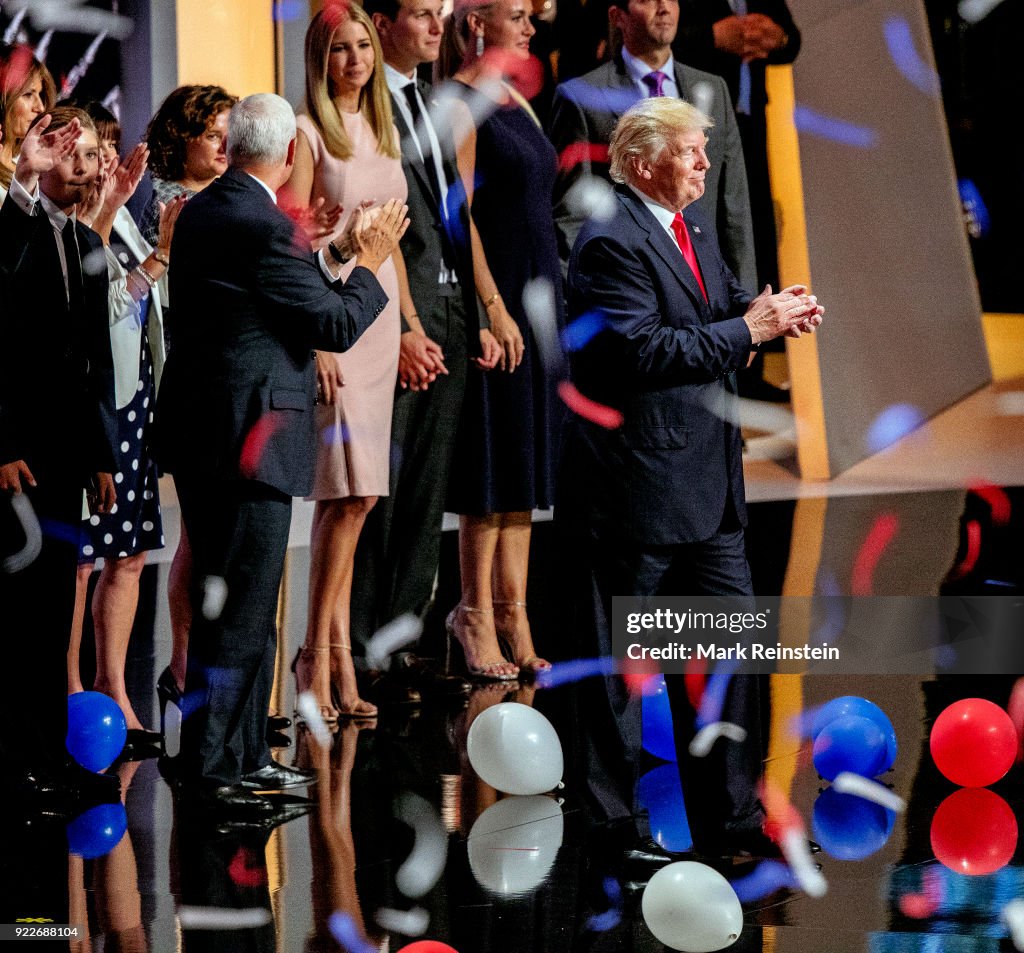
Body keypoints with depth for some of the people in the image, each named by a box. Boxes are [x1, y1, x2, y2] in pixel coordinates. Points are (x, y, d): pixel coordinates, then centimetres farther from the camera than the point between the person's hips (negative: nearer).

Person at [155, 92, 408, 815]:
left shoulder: (201, 212, 9)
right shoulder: (266, 228, -19)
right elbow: (336, 326, -14)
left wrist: (335, 254, 24)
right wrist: (370, 264, 1)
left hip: (200, 430, 10)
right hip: (249, 437, -10)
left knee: (240, 601, 17)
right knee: (240, 611, -4)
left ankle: (245, 755, 25)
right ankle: (211, 774, -1)